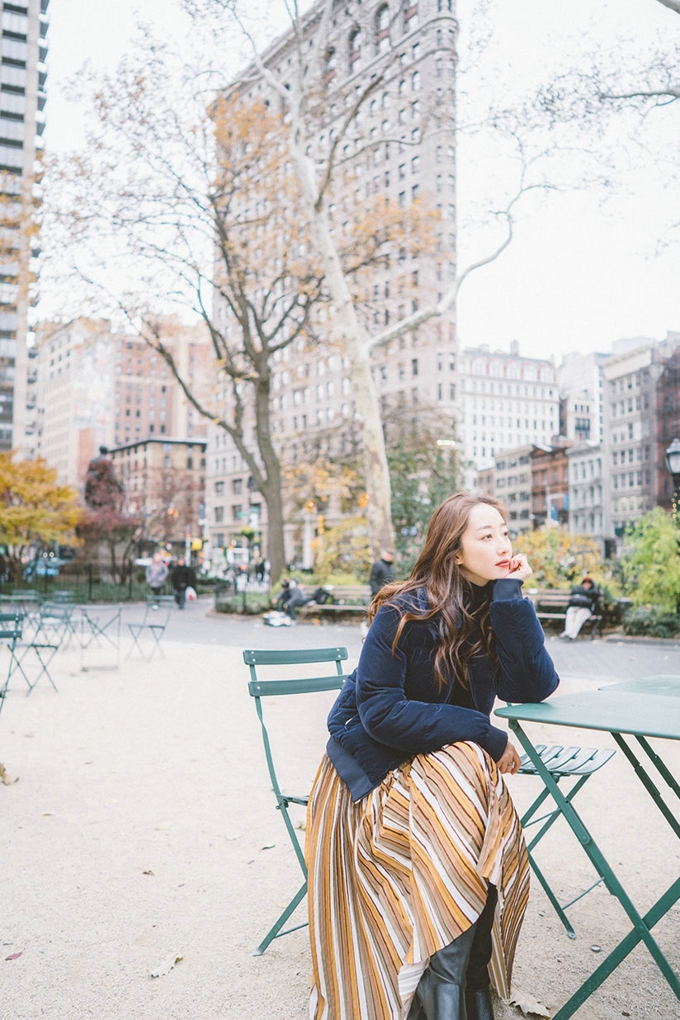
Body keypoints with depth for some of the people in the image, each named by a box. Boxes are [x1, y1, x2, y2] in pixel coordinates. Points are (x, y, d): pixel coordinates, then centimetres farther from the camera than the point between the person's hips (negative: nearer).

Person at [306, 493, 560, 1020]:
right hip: (375, 768, -4)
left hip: (451, 763, 4)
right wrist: (484, 736, -22)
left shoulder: (495, 609, -2)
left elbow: (534, 687, -16)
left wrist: (509, 593, -20)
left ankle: (472, 977, -6)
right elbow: (377, 710, -20)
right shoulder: (405, 612, -16)